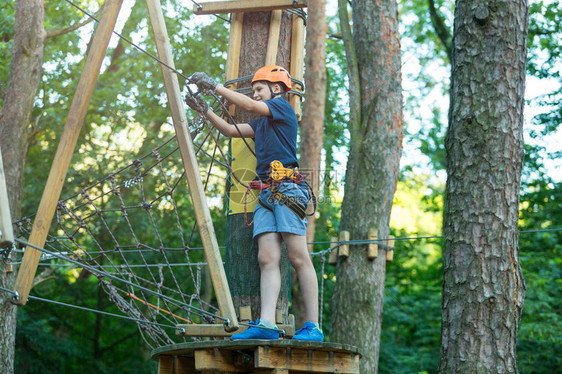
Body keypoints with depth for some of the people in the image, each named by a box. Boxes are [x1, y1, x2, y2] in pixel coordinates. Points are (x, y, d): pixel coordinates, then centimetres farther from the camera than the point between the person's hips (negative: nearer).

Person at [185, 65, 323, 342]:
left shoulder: (283, 107, 3)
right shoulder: (262, 122, 28)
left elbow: (249, 105, -10)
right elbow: (230, 131, 29)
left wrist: (215, 86, -6)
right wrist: (205, 111, 16)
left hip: (287, 188, -9)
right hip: (267, 192, 9)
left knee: (298, 258, -11)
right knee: (267, 258, -6)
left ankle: (313, 327, -13)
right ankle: (266, 324, -17)